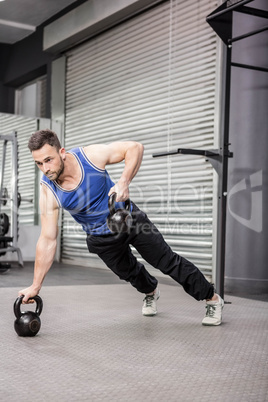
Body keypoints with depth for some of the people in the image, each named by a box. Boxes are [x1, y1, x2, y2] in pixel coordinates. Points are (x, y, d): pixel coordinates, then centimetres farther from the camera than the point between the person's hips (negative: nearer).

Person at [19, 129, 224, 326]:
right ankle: (151, 292, 58)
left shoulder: (90, 155, -28)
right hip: (102, 239, 2)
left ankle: (213, 299, 21)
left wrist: (124, 182, -36)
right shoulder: (48, 192, -24)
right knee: (129, 272, 21)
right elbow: (48, 240, -19)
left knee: (169, 262, 3)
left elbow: (135, 147, -20)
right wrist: (36, 286, -20)